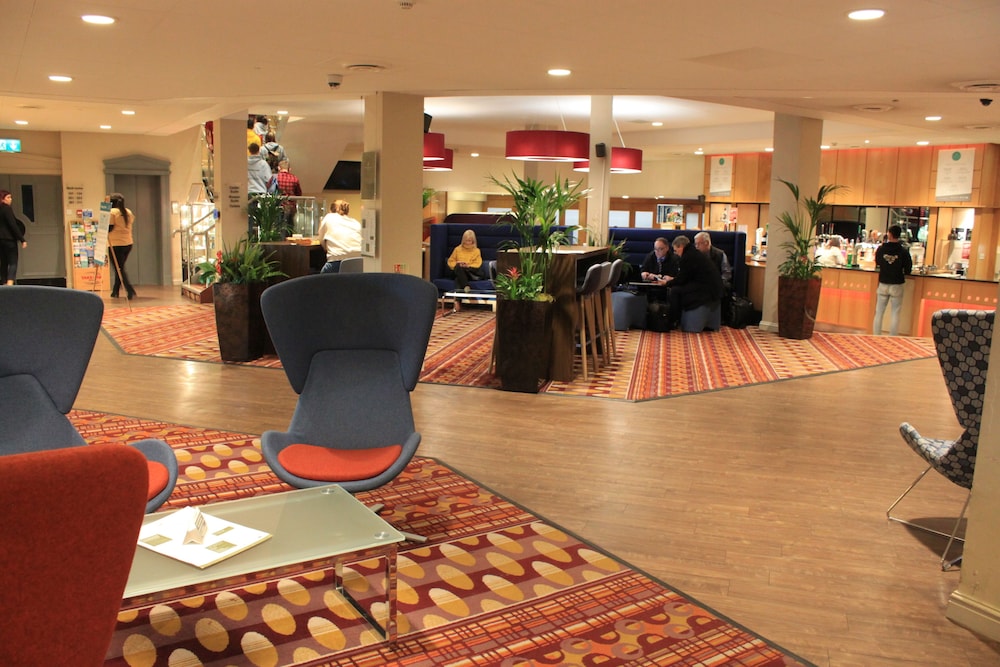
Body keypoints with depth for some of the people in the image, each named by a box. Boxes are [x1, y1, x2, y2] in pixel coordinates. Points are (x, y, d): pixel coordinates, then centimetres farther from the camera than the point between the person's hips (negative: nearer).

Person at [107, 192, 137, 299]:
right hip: (128, 243, 7)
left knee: (119, 269, -3)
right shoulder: (129, 212, 9)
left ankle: (131, 291, -16)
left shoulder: (112, 212, -10)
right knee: (120, 268, 17)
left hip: (116, 244, -7)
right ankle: (115, 291, 23)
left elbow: (109, 228, -14)